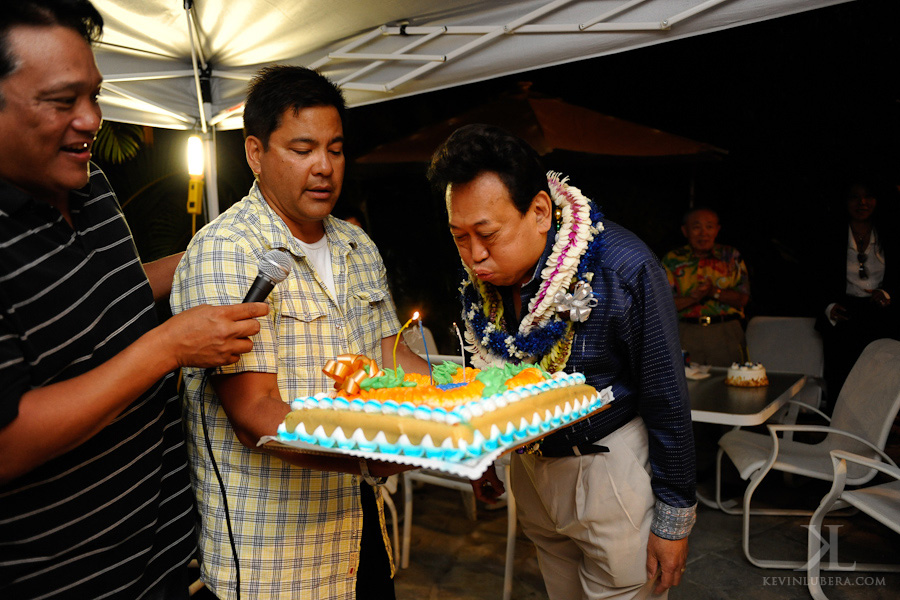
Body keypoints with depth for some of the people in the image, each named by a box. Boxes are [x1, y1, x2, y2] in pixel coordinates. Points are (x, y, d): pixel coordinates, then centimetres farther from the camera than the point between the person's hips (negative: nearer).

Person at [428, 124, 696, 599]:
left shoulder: (623, 269, -25)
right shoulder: (481, 277, -10)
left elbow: (667, 401, -16)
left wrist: (673, 519, -10)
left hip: (611, 462, -5)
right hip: (531, 463, 5)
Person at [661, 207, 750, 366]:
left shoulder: (731, 256, 9)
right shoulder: (672, 259, 6)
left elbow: (742, 299, 3)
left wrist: (714, 292, -14)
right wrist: (693, 297, -16)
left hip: (725, 335, 1)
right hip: (686, 334, 0)